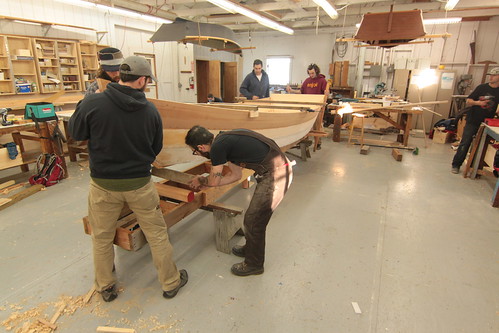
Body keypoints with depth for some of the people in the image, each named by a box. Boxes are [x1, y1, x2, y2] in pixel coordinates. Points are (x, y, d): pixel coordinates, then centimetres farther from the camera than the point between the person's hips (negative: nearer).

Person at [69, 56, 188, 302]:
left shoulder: (92, 104, -15)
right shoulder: (150, 110, -10)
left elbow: (76, 133, 2)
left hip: (103, 183, 0)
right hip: (139, 183, 0)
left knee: (102, 237, 22)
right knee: (157, 234, 16)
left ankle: (105, 287, 41)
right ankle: (170, 283, 31)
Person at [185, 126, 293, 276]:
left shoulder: (217, 147, -17)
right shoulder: (225, 140, 11)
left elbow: (214, 181, -3)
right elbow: (236, 175, 20)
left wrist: (201, 181, 20)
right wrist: (204, 183, 26)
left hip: (276, 175, -10)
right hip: (280, 167, 10)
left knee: (253, 220, 4)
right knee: (255, 216, 23)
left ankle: (254, 264, 24)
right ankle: (251, 249, 44)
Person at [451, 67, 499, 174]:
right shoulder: (481, 87, 3)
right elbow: (468, 101, 3)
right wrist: (478, 102, -14)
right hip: (472, 122, -1)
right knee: (465, 144, -3)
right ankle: (456, 165, 4)